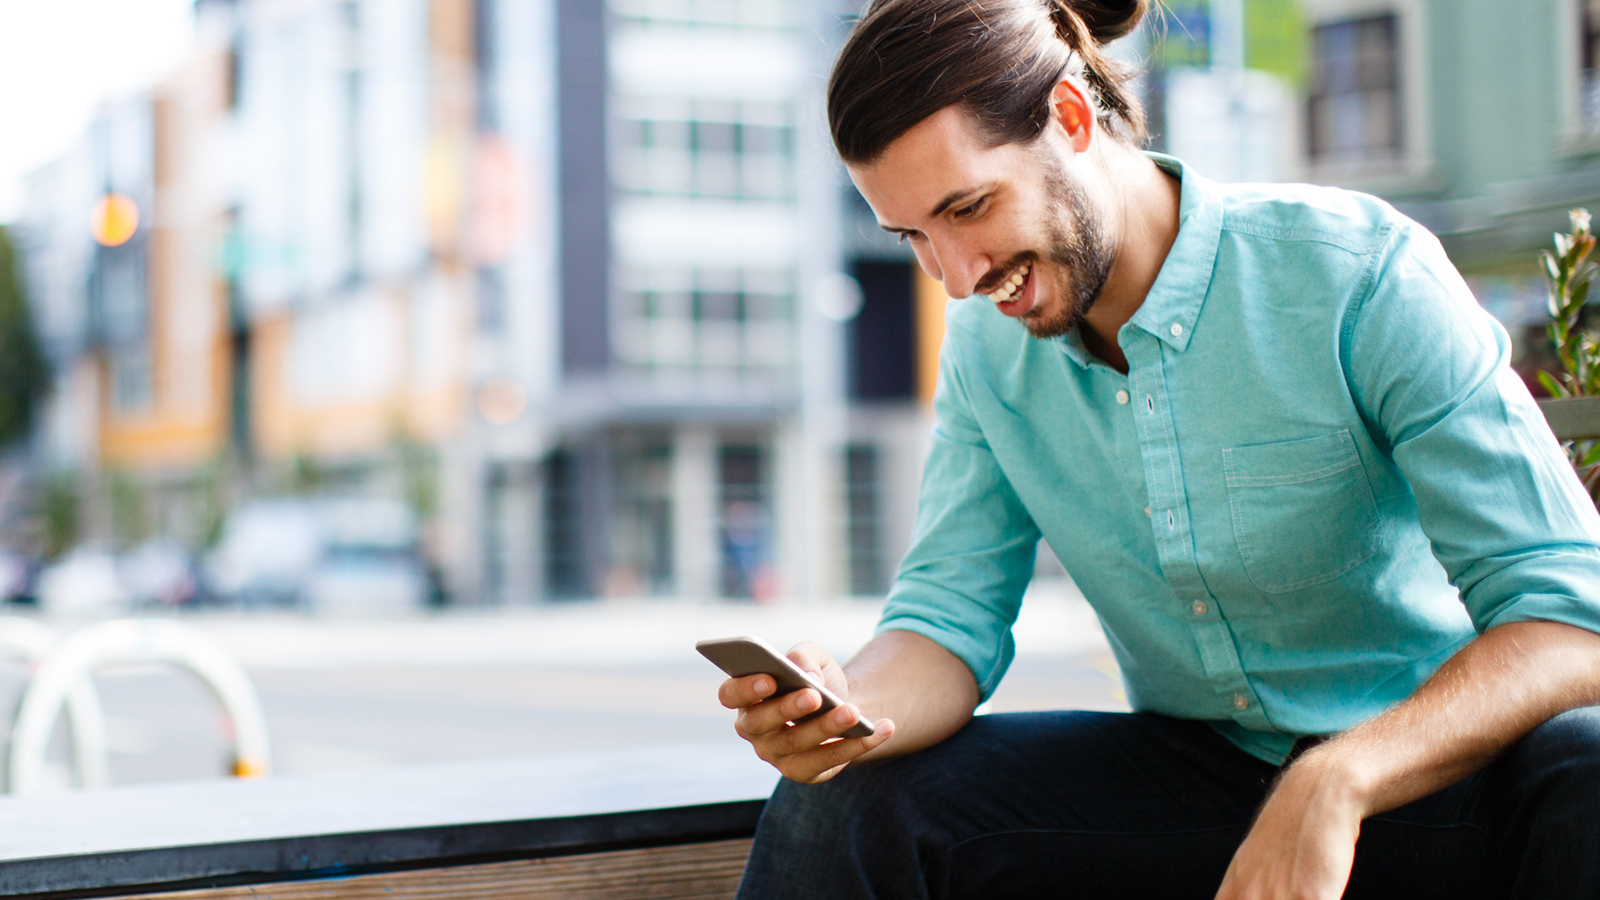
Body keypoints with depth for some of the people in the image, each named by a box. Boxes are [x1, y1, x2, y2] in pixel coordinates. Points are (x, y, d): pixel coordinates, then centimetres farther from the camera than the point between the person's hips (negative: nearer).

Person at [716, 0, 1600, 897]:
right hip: (1193, 769, 4)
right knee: (838, 801, -15)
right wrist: (850, 706, -26)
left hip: (1435, 762, -3)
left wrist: (1333, 786, -38)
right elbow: (950, 618, -1)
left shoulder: (1363, 275, -18)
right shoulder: (986, 348, -1)